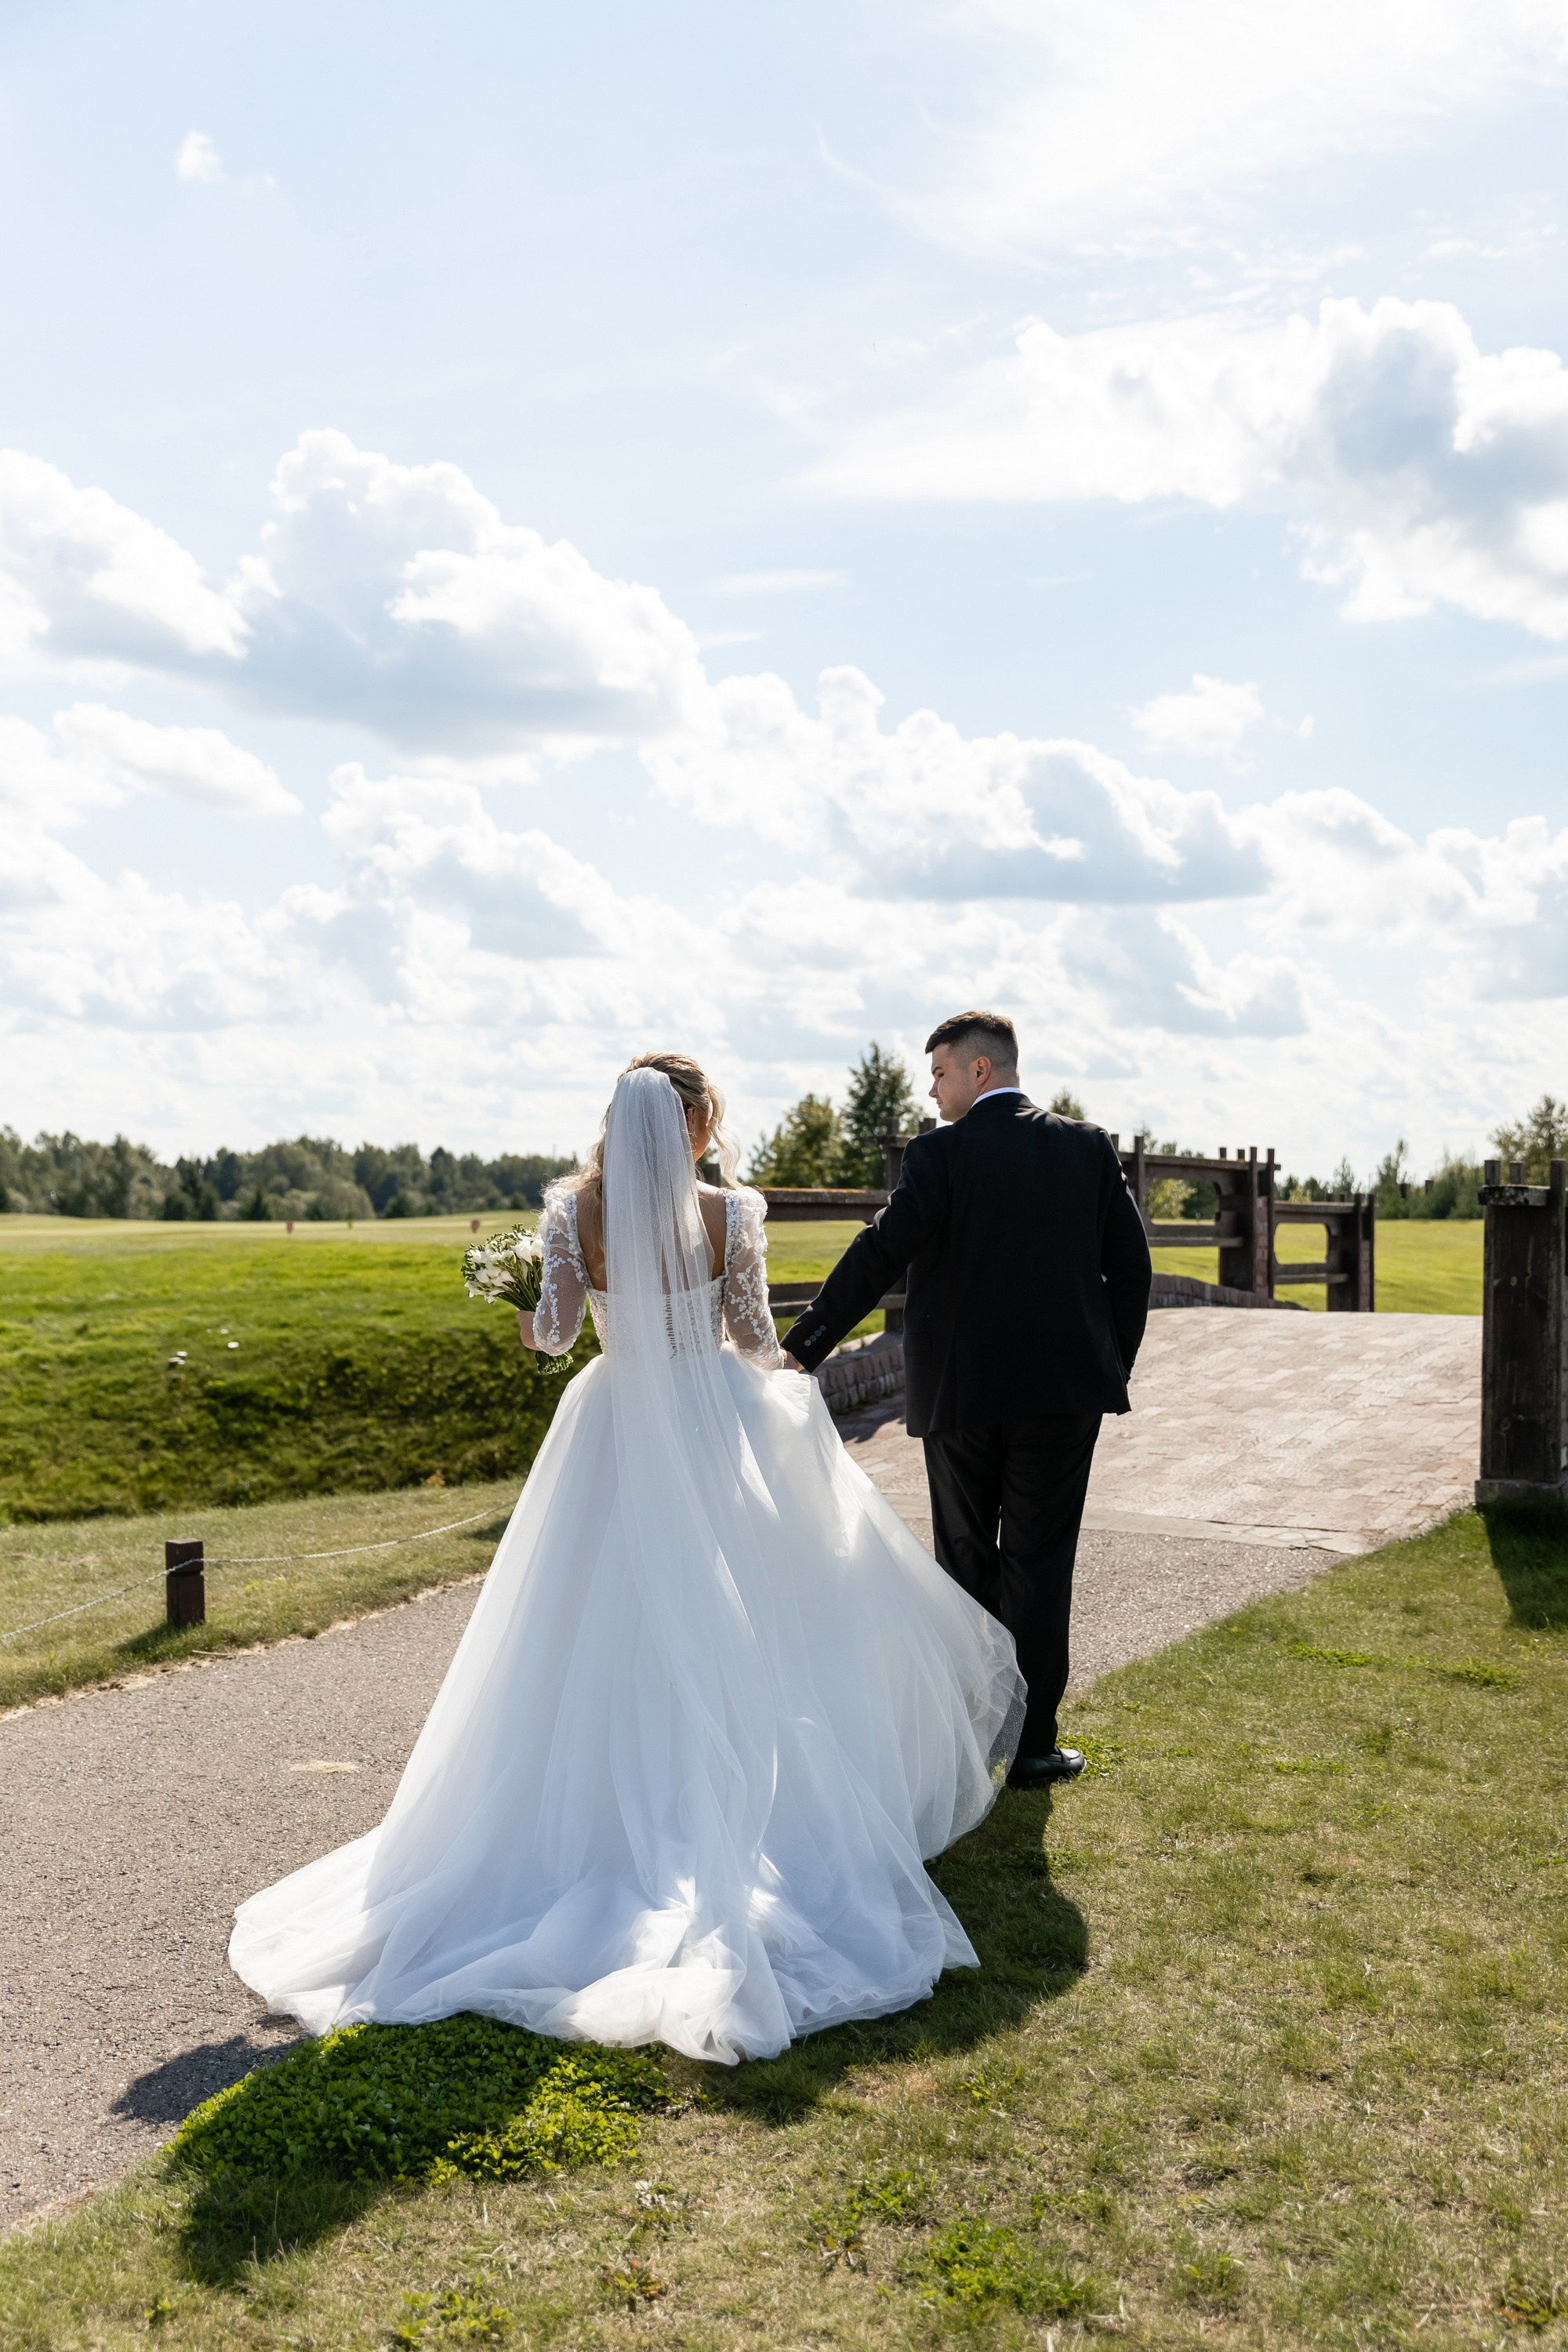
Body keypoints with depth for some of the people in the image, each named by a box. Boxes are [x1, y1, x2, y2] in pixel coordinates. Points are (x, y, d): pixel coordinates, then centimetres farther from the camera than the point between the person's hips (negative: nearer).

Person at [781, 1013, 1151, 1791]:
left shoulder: (941, 1153, -8)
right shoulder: (1088, 1146, 3)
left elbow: (879, 1257, -17)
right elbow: (1130, 1265, 2)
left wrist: (800, 1351, -16)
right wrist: (1113, 1369, 12)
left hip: (960, 1391, -2)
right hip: (1064, 1388, 2)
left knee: (968, 1561, 13)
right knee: (1038, 1565, 7)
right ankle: (1029, 1742, 10)